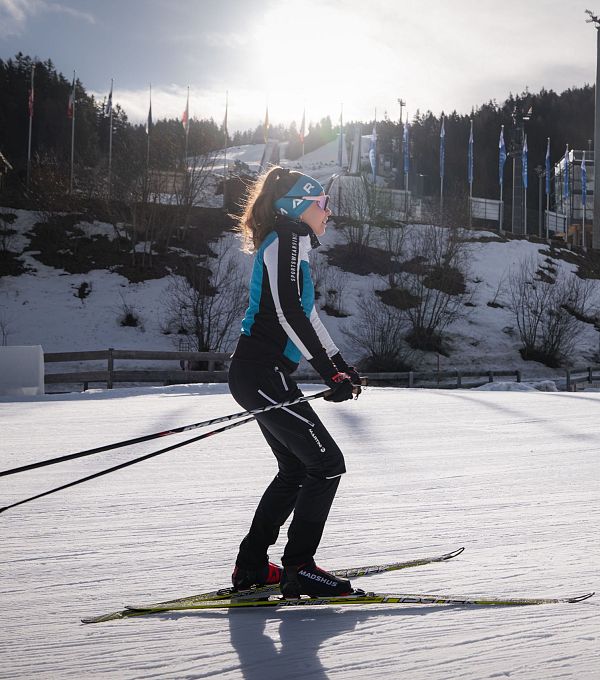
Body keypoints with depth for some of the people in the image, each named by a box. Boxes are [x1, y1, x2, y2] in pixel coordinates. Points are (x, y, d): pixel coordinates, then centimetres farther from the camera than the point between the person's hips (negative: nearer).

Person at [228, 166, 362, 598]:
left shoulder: (291, 244, 23)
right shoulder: (288, 238, -9)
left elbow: (306, 314, 30)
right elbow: (288, 312, -21)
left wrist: (341, 365, 29)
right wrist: (331, 372, -21)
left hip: (258, 375, 11)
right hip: (262, 375, -11)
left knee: (295, 470, 17)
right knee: (327, 464, -7)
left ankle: (251, 567, 20)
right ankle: (299, 570, -6)